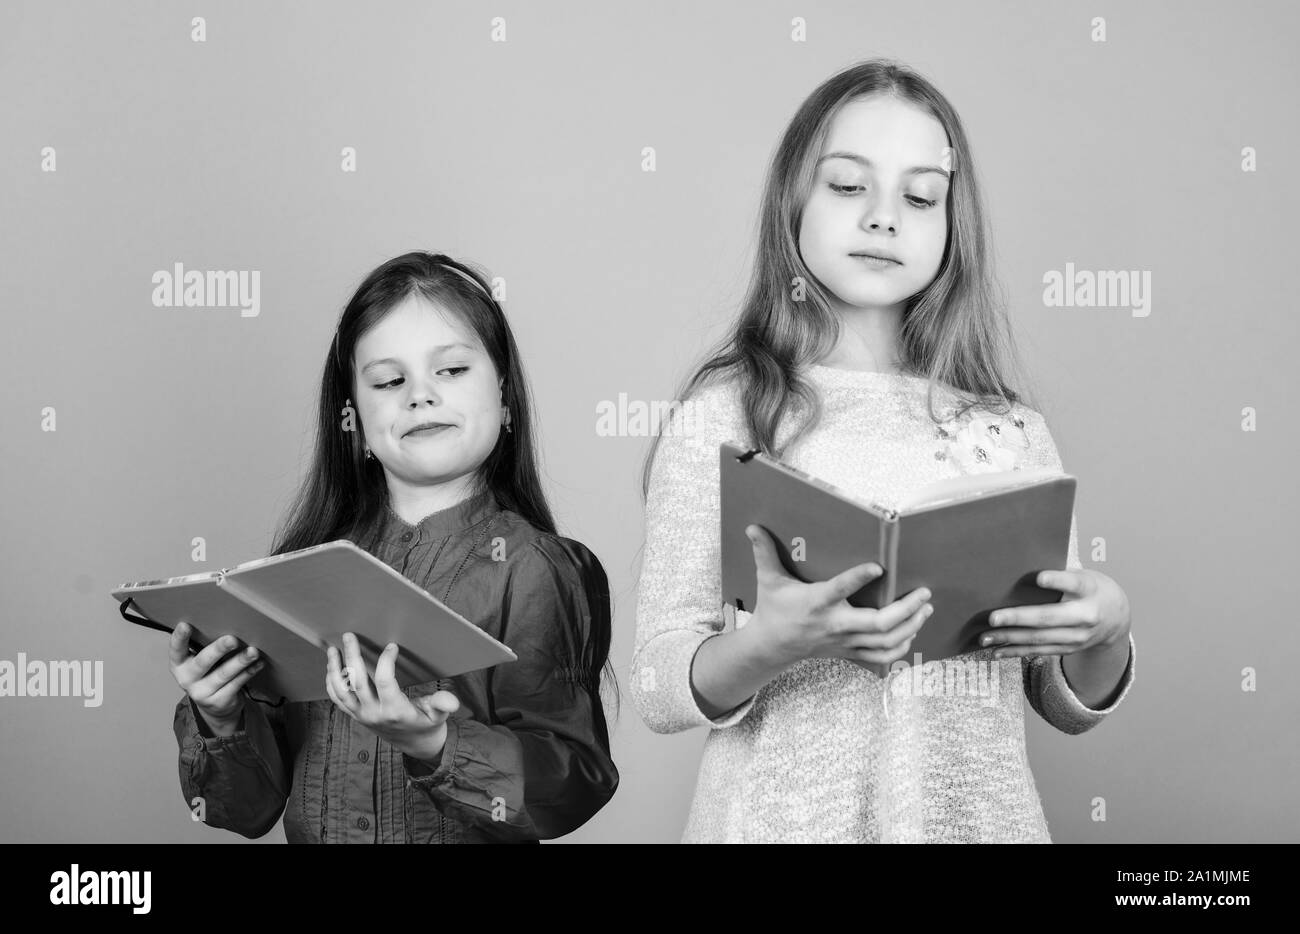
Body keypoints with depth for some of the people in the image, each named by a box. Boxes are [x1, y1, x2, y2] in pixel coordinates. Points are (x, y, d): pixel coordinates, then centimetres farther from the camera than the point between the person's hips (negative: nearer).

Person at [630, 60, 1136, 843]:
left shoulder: (1013, 432, -1)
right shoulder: (722, 418, -8)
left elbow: (1070, 708, 6)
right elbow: (659, 691, -8)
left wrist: (1107, 631, -14)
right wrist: (768, 645, -26)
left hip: (979, 811, 2)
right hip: (784, 812, -2)